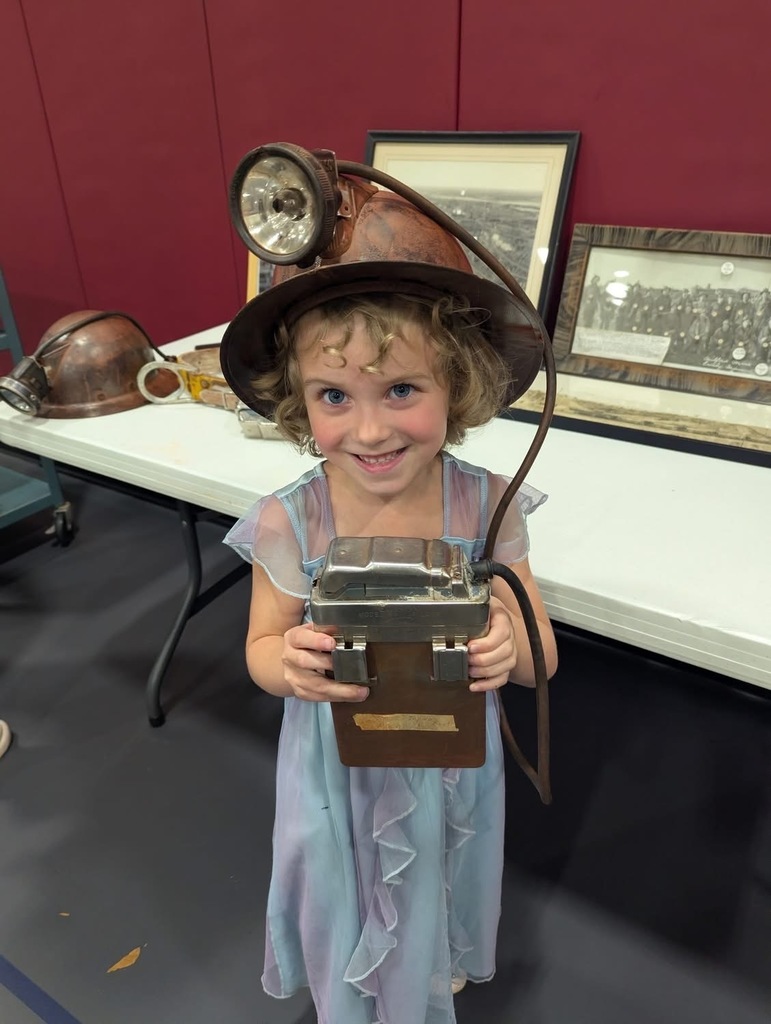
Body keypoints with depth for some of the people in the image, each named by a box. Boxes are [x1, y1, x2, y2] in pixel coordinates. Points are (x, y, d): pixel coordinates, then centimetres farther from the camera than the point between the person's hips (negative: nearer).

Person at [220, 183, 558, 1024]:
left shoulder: (487, 507, -22)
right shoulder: (287, 522, -24)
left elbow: (543, 655, -12)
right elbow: (262, 647, -9)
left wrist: (509, 648, -36)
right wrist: (290, 663, -32)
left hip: (449, 769, 1)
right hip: (338, 773, 0)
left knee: (433, 909, 30)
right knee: (343, 914, 26)